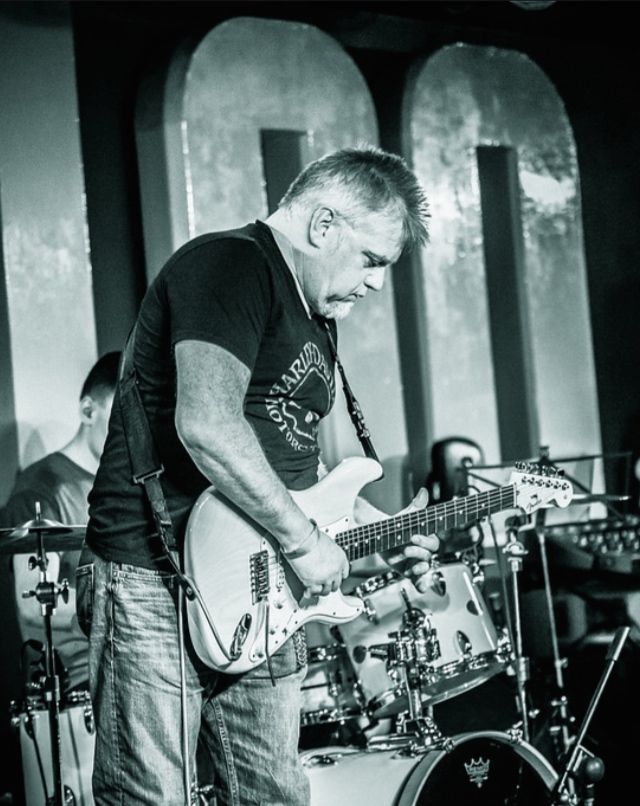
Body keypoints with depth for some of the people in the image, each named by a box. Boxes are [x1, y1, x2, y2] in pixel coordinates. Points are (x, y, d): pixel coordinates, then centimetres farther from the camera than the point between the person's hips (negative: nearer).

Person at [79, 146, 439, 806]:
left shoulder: (316, 315, 19)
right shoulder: (229, 266, -12)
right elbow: (206, 425, -26)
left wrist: (379, 528, 12)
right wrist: (302, 540, -18)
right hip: (155, 585, -9)